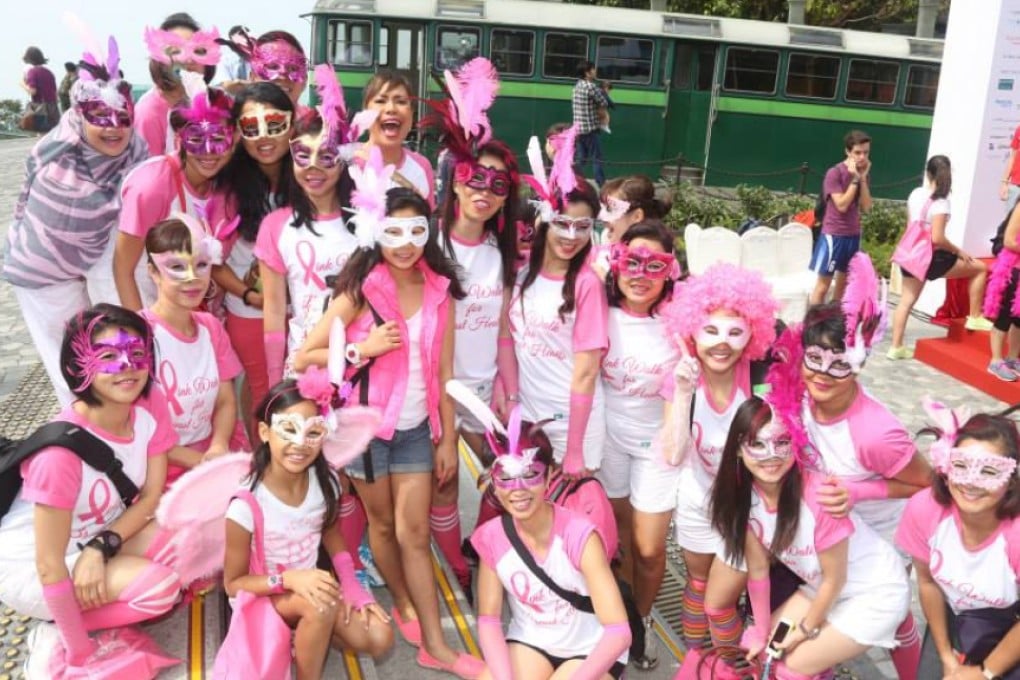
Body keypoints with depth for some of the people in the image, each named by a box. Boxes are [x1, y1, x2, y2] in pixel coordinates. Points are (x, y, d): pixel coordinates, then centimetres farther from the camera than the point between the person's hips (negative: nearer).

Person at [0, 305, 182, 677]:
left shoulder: (151, 406, -15)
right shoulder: (62, 449, -33)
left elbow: (150, 496, -5)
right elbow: (50, 567, -27)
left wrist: (100, 547, -21)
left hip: (99, 539, 7)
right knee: (160, 585, -26)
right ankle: (59, 640, -4)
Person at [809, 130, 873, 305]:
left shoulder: (864, 173, 6)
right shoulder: (834, 173, -12)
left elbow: (866, 207, 0)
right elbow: (842, 205, -18)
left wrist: (863, 178, -7)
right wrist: (855, 179, -18)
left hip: (854, 235, 6)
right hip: (834, 235, -6)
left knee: (843, 283, 13)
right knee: (823, 284, -3)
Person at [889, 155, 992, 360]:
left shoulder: (916, 193, 4)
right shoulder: (940, 202, -18)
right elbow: (937, 238, -23)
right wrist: (958, 251, -7)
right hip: (931, 258, -7)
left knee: (906, 301, 10)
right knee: (980, 268, 12)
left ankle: (896, 347, 11)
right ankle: (975, 318, 18)